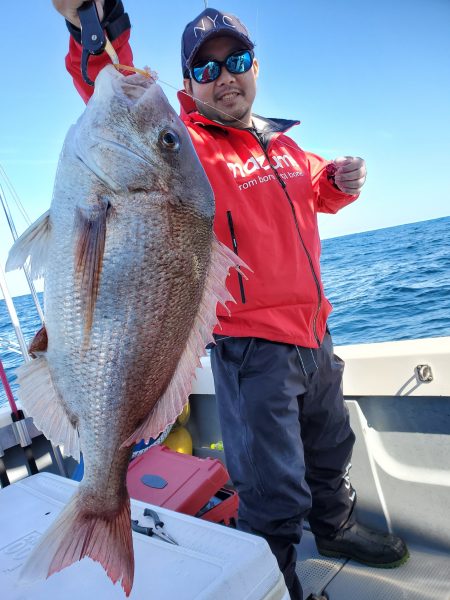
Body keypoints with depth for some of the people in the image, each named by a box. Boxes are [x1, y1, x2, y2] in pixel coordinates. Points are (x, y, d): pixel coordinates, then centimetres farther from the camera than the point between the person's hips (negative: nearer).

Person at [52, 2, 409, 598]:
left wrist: (341, 179, 6)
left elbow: (317, 191, 29)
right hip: (250, 348, -7)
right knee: (275, 488, 4)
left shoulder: (282, 144, 11)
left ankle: (336, 526, 54)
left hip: (313, 334, 8)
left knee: (330, 450, 26)